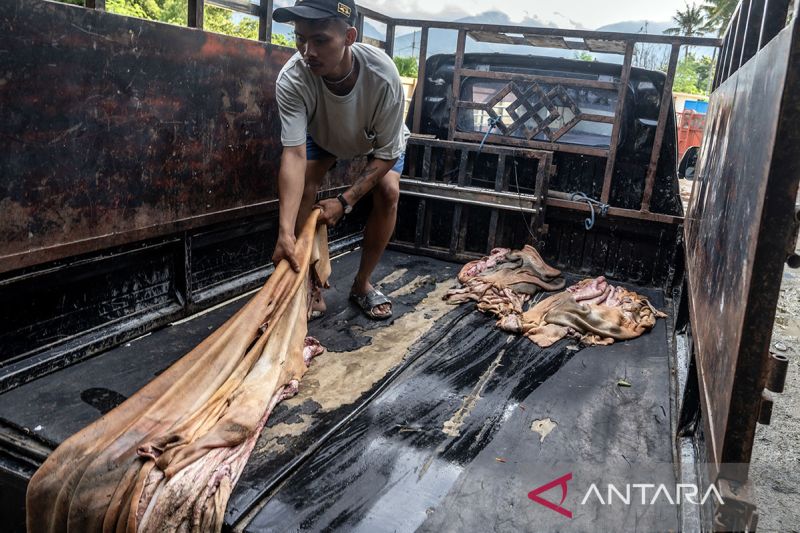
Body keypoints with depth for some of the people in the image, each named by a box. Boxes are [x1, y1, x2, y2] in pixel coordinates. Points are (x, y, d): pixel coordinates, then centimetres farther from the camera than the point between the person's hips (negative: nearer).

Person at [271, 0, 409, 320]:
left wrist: (344, 202, -34)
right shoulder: (292, 80, -39)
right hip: (322, 134, 1)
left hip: (377, 137, 0)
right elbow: (294, 154, -44)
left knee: (389, 191, -21)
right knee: (300, 183, -21)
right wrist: (285, 230, -54)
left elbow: (387, 154, -29)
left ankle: (362, 283, -1)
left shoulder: (383, 75, -40)